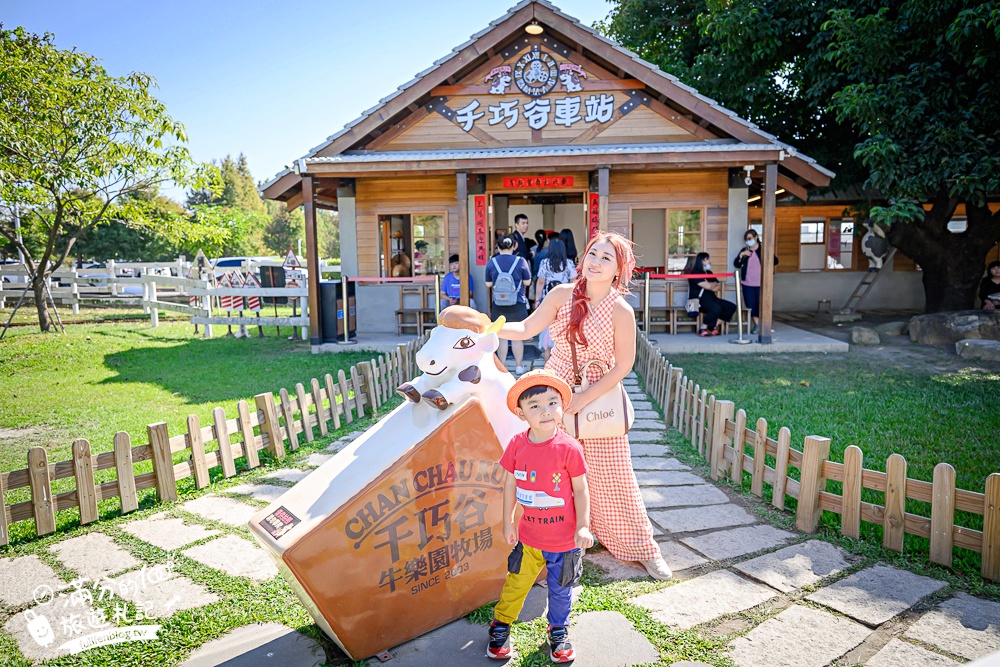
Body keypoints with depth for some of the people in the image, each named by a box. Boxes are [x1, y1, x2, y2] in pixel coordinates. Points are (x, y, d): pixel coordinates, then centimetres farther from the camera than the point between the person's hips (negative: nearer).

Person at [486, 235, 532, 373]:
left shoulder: (491, 262, -3)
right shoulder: (520, 261, -7)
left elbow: (488, 284, 4)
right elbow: (527, 282, -1)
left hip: (498, 305, 1)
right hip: (517, 304, -1)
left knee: (502, 336, 9)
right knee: (517, 336, 8)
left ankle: (502, 366, 15)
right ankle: (519, 365, 16)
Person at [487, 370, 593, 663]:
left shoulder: (569, 448, -20)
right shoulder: (517, 445, -11)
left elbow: (580, 489, -10)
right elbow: (510, 484, 1)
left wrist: (583, 526, -13)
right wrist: (508, 522, 5)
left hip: (564, 538, -2)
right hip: (528, 535, 2)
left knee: (560, 589, 18)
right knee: (516, 583, 18)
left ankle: (558, 631, 44)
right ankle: (501, 624, 42)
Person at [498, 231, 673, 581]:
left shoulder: (621, 311, -15)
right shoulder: (563, 294, -6)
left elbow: (622, 366, -11)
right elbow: (526, 329, -4)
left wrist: (583, 399, -15)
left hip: (598, 396, -3)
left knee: (612, 477, 4)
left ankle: (641, 548, 25)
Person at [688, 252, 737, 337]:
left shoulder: (709, 273, 19)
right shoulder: (695, 273, -8)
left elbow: (719, 286, 14)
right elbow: (708, 286, -17)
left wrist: (711, 285, -8)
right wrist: (715, 284, 5)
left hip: (711, 299, 9)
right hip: (698, 300, -9)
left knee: (732, 306, -5)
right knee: (716, 308, -35)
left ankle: (713, 327, -6)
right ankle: (703, 329, -20)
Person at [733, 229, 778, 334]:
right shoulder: (744, 251, 10)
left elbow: (775, 262, -2)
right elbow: (736, 264, 8)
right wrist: (741, 256, -8)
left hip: (760, 283, -3)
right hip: (747, 283, 3)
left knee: (761, 304, -2)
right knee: (751, 305, 3)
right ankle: (756, 324, 16)